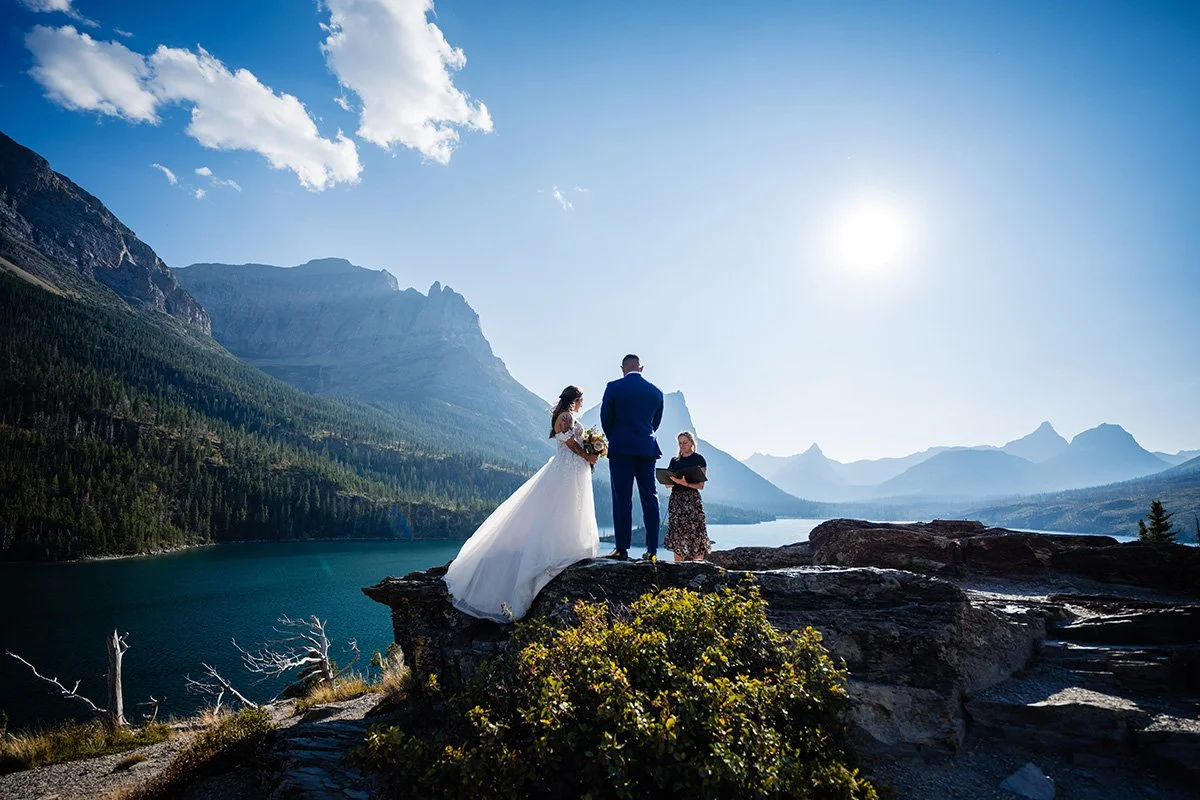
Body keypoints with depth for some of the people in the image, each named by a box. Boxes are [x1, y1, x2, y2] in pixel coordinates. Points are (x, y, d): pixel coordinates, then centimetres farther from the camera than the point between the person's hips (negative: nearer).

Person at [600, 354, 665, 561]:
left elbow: (606, 419, 2)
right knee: (650, 499, 6)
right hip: (647, 449, 3)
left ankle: (622, 548, -1)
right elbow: (656, 422, 13)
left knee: (622, 499, -1)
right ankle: (652, 550, 6)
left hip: (621, 449, -3)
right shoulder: (656, 391, 7)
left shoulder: (614, 387, -3)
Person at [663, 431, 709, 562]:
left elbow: (701, 485, -5)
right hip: (675, 498, 4)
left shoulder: (699, 459, 3)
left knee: (694, 536, -11)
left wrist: (685, 483, -21)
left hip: (692, 499, -4)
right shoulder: (675, 460, 17)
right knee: (677, 536, -1)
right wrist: (672, 481, -7)